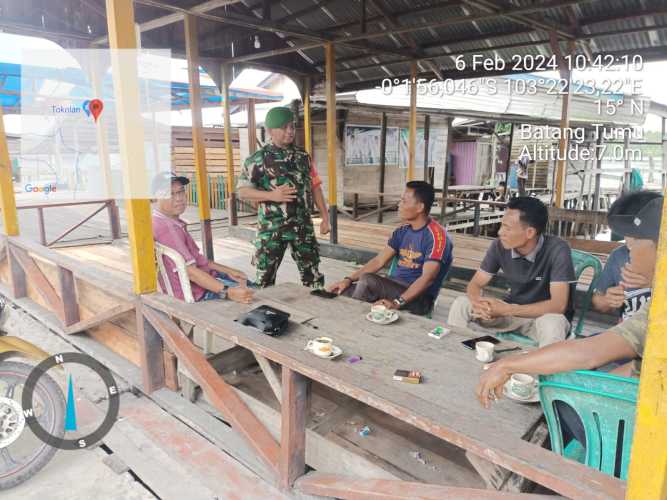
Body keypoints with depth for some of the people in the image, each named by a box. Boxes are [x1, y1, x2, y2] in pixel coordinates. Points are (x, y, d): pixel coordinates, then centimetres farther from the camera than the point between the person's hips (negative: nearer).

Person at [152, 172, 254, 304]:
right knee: (252, 293, -6)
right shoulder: (165, 227, -23)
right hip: (195, 290, -10)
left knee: (248, 284, 16)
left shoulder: (173, 222, 10)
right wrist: (228, 292, -36)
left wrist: (228, 271, 9)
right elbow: (189, 271, -30)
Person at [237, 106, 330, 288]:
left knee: (312, 273, 8)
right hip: (271, 228, -3)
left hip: (303, 225, 3)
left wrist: (325, 217, 6)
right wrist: (272, 195, -19)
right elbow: (242, 191, -6)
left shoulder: (303, 156, 8)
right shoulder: (257, 159, -5)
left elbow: (315, 187, 12)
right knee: (265, 276, 5)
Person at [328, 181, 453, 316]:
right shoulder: (402, 231, 9)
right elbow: (379, 261, 9)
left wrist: (397, 303, -32)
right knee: (340, 293, -13)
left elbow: (427, 278, -23)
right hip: (396, 286, 6)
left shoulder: (436, 235, -14)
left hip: (419, 299, -6)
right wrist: (349, 279, -2)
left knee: (367, 280, -27)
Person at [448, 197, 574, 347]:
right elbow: (475, 284, -6)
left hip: (547, 314, -4)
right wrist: (477, 302, -31)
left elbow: (558, 305, -29)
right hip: (514, 311, 4)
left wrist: (506, 310, -35)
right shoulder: (500, 245, -13)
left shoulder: (557, 250, -25)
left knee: (552, 325, -39)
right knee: (461, 303, -14)